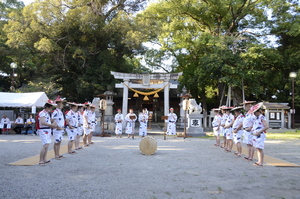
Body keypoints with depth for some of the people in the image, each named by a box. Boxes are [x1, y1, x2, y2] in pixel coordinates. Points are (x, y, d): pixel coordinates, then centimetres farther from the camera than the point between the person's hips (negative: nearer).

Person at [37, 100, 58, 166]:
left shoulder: (47, 113, 16)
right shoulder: (42, 113, -15)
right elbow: (42, 122, -28)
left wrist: (53, 125, 6)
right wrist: (51, 125, -28)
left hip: (48, 130, 11)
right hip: (43, 130, -11)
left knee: (47, 145, 17)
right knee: (45, 145, -16)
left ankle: (44, 159, 27)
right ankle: (40, 161, -9)